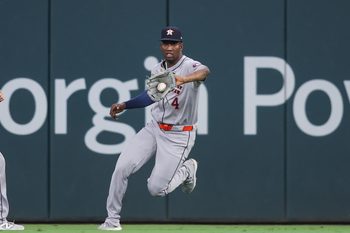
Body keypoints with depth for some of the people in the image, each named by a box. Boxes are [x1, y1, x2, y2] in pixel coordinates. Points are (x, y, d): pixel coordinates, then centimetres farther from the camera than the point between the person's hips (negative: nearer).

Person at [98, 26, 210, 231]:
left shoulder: (190, 66, -19)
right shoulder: (157, 70, 3)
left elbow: (205, 72, -45)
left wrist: (184, 79, -66)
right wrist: (125, 105, 11)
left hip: (179, 135, -6)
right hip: (154, 128, 6)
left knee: (156, 188, -10)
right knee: (122, 168, -11)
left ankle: (186, 169, 20)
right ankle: (112, 220, 3)